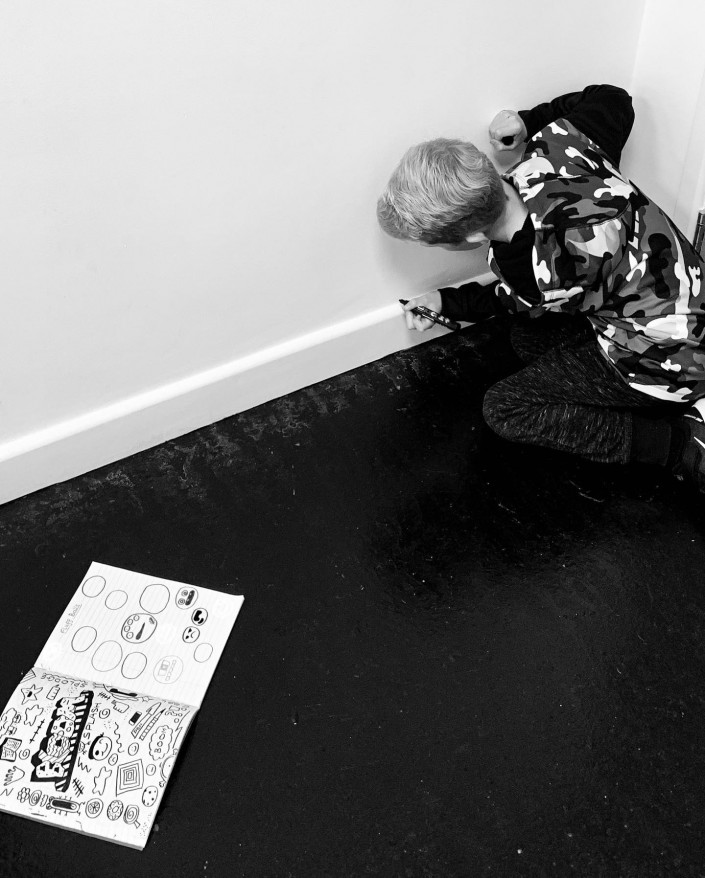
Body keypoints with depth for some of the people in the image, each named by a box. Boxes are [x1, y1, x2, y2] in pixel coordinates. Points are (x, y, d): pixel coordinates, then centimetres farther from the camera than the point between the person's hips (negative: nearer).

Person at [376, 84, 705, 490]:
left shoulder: (538, 278, -34)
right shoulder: (552, 146, -17)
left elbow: (511, 301, -6)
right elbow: (613, 99, 7)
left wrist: (444, 302, 10)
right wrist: (528, 120, 2)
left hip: (664, 361, -8)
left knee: (504, 409, -4)